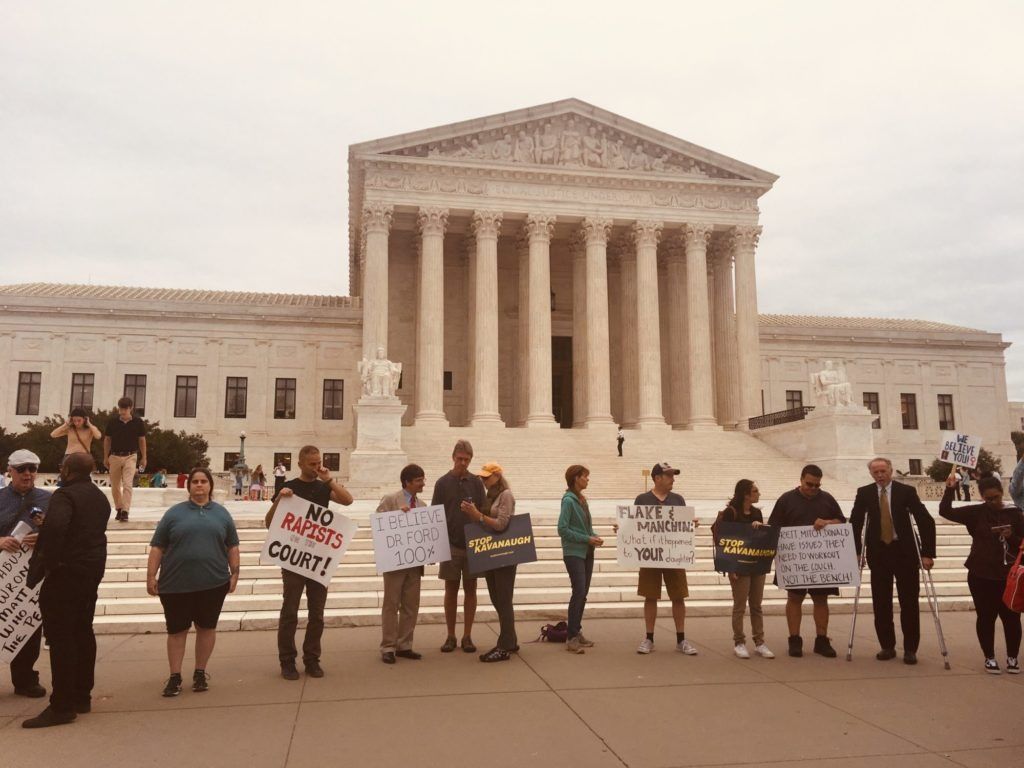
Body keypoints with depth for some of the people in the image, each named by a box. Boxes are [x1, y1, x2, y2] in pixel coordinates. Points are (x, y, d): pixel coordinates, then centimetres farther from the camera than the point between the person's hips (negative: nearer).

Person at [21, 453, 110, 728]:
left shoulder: (65, 495, -14)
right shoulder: (100, 498, 14)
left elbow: (55, 527, -30)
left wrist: (47, 562, -21)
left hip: (65, 573, -9)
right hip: (92, 571, 9)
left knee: (60, 637, -5)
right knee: (83, 632, 14)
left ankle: (62, 706, -3)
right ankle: (82, 697, 21)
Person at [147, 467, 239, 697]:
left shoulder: (221, 513, 8)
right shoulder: (174, 513, 3)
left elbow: (232, 547, 11)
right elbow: (157, 547, 2)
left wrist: (235, 573, 4)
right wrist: (151, 576, -3)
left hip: (213, 583, 1)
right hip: (176, 584, -1)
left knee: (207, 628, 8)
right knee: (176, 630, 5)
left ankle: (200, 673, 21)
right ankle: (175, 676, 15)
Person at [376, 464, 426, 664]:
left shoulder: (421, 505, 11)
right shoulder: (390, 500, -6)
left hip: (415, 561, 6)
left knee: (411, 606, 9)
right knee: (391, 605, 2)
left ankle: (404, 646, 18)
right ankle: (388, 648, 9)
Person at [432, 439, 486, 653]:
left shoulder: (476, 482, 5)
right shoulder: (442, 483, 2)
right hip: (450, 545, -1)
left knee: (470, 589, 5)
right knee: (451, 590, 6)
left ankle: (467, 636, 14)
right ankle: (451, 636, 15)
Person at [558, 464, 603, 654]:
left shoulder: (582, 499, 11)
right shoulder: (569, 500, -13)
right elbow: (563, 529, -17)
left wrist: (595, 536, 0)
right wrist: (587, 539, -17)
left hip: (587, 553, 8)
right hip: (574, 553, -8)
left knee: (583, 594, 10)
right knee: (579, 592, -11)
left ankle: (577, 632, 19)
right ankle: (572, 638, -5)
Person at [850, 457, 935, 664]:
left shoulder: (907, 491, -6)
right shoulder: (864, 493, 0)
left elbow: (926, 521, -7)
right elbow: (855, 523, 6)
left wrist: (927, 553, -12)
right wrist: (856, 552, 0)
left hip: (905, 552, -2)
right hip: (878, 553, 2)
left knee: (909, 602, 1)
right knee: (881, 603, 4)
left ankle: (910, 649, 9)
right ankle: (887, 646, 15)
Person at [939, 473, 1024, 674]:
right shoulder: (976, 512, 0)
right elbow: (945, 512, -8)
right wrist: (949, 490, -19)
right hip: (981, 575, 0)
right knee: (986, 616, 6)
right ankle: (989, 658, 18)